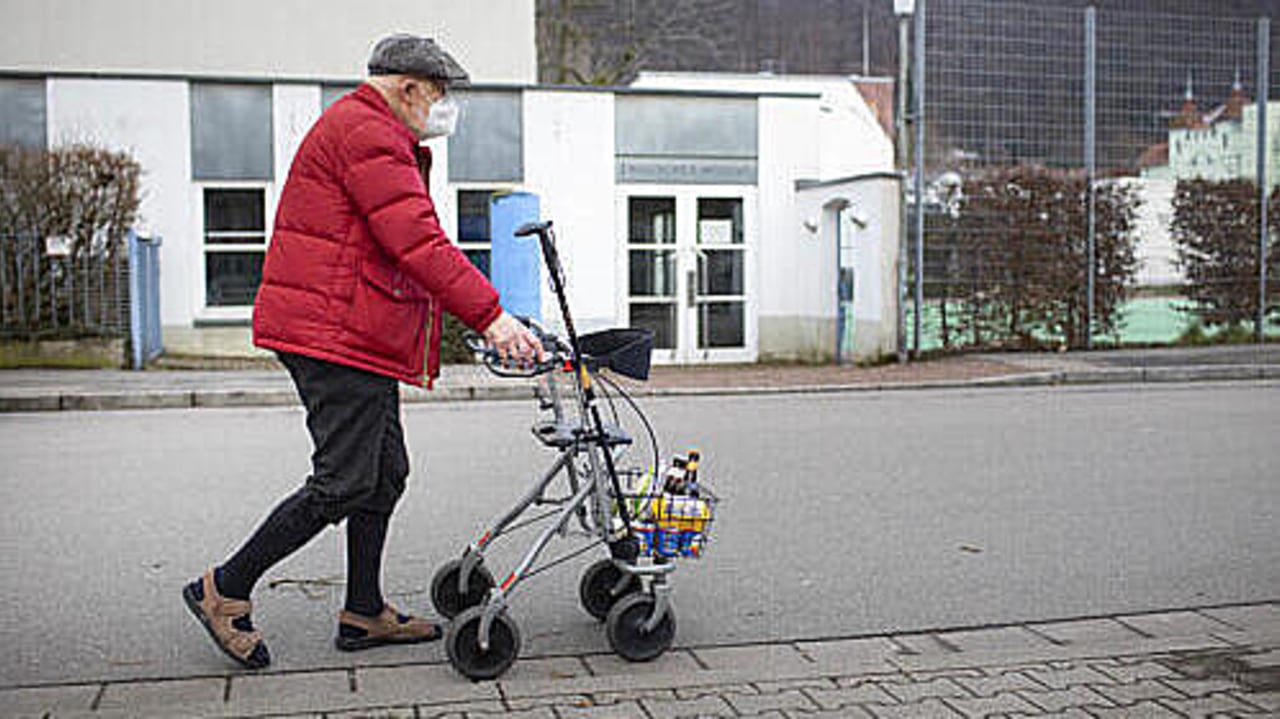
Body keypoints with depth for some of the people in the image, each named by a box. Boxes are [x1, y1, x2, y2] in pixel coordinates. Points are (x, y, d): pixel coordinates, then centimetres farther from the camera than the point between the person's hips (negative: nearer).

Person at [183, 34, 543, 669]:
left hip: (358, 339, 11)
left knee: (385, 473, 12)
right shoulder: (366, 133, -12)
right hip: (336, 336, -11)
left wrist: (484, 318, 17)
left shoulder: (369, 133, 25)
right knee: (343, 483, -8)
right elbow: (418, 244, -22)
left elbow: (410, 246, 23)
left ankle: (364, 612, 21)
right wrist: (490, 316, -24)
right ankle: (225, 591, 4)